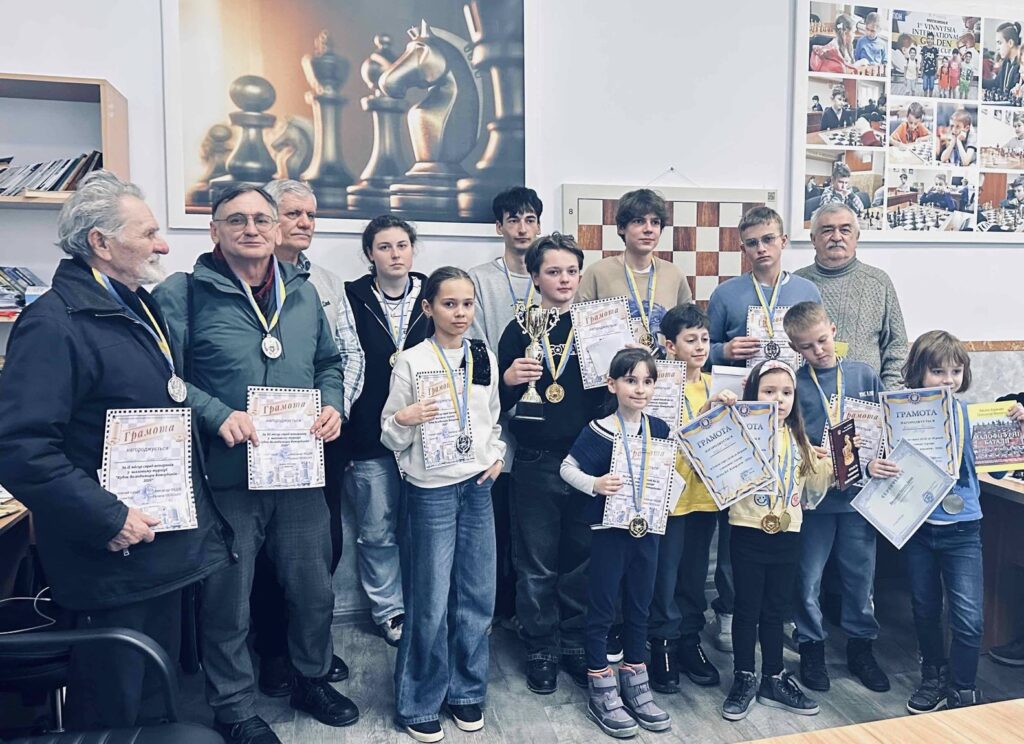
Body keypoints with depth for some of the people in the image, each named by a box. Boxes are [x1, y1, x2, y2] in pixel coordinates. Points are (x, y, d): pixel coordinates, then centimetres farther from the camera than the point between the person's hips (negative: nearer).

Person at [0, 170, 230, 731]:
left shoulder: (140, 307, 11)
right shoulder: (55, 322, -20)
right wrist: (107, 519, -25)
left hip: (165, 550, 9)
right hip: (111, 559, -8)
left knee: (156, 701, 24)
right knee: (111, 712, 11)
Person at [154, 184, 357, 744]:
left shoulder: (302, 293, 10)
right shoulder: (184, 293, -7)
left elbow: (328, 362, 17)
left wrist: (332, 405, 0)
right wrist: (218, 414, -22)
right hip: (226, 475, -4)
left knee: (314, 590, 17)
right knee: (227, 600, 11)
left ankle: (312, 680, 41)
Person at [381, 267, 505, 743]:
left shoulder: (485, 356, 5)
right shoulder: (412, 361, -7)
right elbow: (391, 437, -4)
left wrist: (497, 455, 2)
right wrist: (403, 419, -24)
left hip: (477, 487, 4)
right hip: (430, 491, -4)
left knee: (477, 597, 10)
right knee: (430, 603, 2)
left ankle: (465, 692, 29)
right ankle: (419, 703, 21)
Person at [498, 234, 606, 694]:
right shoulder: (520, 330, 1)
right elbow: (500, 401, 4)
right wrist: (508, 380, -17)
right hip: (537, 463, -2)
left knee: (583, 558, 12)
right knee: (538, 564, 7)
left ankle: (575, 643, 29)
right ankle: (540, 649, 24)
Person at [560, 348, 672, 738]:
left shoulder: (659, 429, 1)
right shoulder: (598, 431, -13)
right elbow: (567, 468, -10)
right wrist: (594, 484, -24)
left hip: (647, 527, 5)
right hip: (609, 527, -5)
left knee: (639, 605, 16)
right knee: (602, 607, 6)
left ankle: (634, 682, 32)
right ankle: (601, 691, 20)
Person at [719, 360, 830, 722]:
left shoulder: (798, 437, 9)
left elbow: (817, 479, 14)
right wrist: (710, 408, -31)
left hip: (787, 535, 5)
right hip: (749, 533, -4)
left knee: (775, 610, 16)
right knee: (747, 609, 7)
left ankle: (773, 679, 29)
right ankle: (744, 679, 21)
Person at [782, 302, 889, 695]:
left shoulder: (864, 375, 2)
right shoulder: (793, 384, -5)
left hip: (860, 490, 2)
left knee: (861, 574, 14)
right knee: (808, 577, 8)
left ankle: (861, 646, 33)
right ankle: (811, 646, 27)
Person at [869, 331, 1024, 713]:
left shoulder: (970, 412, -5)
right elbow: (882, 458, -4)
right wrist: (872, 465, -25)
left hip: (962, 528, 0)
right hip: (918, 526, 1)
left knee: (969, 619, -3)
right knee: (925, 610, 17)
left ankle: (963, 695, 18)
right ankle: (934, 678, 39)